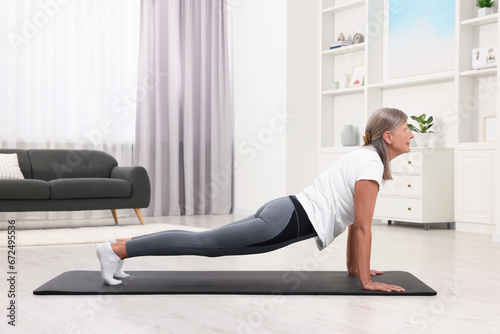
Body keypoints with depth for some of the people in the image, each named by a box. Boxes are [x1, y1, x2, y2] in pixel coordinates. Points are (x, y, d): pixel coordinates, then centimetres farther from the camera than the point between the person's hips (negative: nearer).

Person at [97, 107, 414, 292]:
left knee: (206, 243, 10)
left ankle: (122, 246, 14)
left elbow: (354, 222, 23)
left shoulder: (367, 157, 16)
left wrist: (355, 267, 23)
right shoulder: (371, 165, -14)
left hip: (286, 213, 9)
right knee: (206, 243, -6)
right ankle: (117, 249, -4)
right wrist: (366, 280, -10)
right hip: (289, 222, -9)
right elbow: (362, 227, -15)